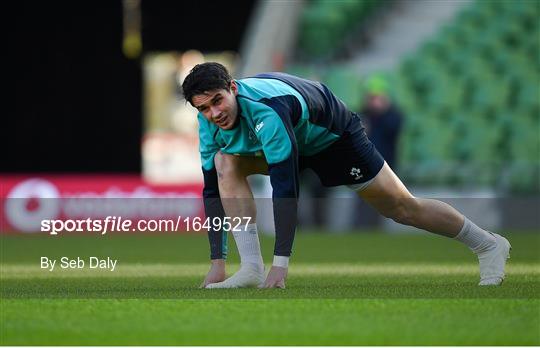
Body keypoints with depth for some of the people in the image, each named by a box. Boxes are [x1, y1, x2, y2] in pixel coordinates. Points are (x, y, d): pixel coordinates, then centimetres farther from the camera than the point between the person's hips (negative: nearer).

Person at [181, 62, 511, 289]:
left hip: (333, 136, -6)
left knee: (402, 207, 2)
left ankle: (489, 245, 23)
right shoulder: (210, 120, -21)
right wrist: (217, 262, -18)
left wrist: (281, 263, -46)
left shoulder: (265, 109, -43)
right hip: (293, 139, 6)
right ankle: (252, 268, -17)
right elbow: (213, 190, -14)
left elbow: (285, 186, -45)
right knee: (225, 165, -18)